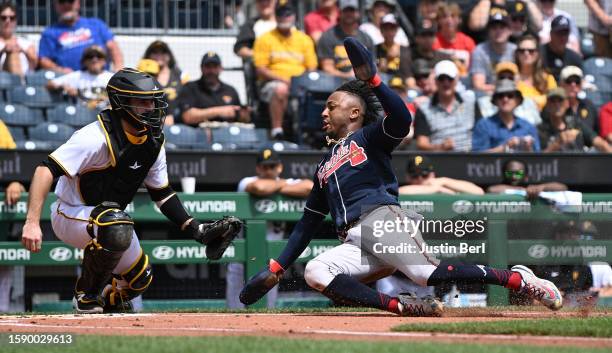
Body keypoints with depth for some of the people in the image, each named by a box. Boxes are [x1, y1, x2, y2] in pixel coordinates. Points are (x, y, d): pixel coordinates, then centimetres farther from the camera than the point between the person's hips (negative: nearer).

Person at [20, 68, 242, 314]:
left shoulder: (154, 142, -2)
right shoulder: (98, 137, -28)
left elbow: (161, 192, 11)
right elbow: (46, 170, -34)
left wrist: (197, 230, 1)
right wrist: (32, 223, -44)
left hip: (108, 216, 9)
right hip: (70, 217, -8)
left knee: (139, 281, 12)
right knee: (117, 227, -38)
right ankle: (86, 296, -17)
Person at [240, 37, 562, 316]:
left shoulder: (369, 137, 14)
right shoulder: (325, 165, 34)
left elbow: (401, 119, -9)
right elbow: (308, 223, 33)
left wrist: (371, 80, -18)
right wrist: (276, 268, 25)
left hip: (382, 218, -6)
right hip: (354, 244, 6)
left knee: (427, 273, -30)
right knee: (314, 272, -23)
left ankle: (521, 280, -23)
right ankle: (400, 306, -30)